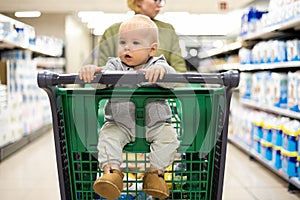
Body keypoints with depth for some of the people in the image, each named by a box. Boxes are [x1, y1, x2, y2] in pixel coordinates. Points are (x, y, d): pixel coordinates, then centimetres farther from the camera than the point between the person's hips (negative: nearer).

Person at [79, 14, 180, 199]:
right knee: (107, 134, -22)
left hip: (155, 124, 0)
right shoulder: (115, 65, 1)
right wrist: (92, 71, -43)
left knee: (169, 136, -20)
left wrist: (161, 70, -49)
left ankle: (156, 171, -7)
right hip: (120, 124, 1)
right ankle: (111, 169, -18)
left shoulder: (157, 65, -4)